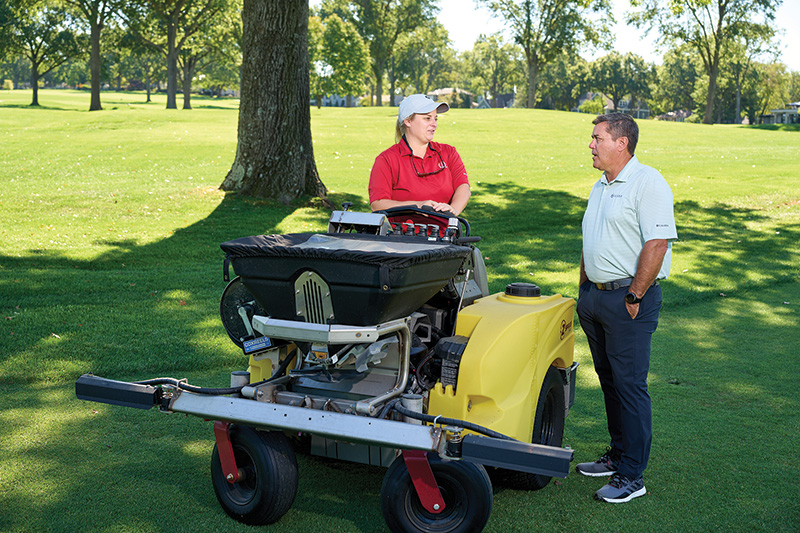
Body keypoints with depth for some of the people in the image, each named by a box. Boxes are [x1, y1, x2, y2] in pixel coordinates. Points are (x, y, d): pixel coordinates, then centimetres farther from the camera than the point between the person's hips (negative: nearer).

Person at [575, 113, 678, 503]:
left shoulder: (647, 182, -12)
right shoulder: (600, 187, 17)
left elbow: (657, 243, -19)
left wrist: (633, 297, -19)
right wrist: (584, 291, 18)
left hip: (629, 299, -9)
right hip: (595, 296, 9)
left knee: (630, 385, -5)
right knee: (609, 380, 15)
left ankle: (631, 475, 1)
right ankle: (618, 455, 27)